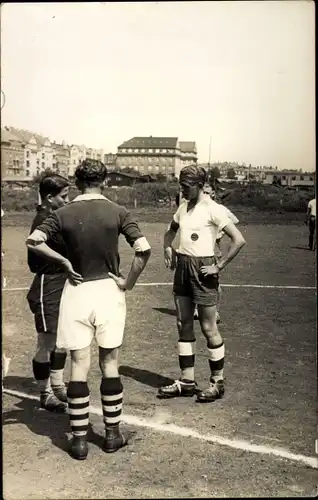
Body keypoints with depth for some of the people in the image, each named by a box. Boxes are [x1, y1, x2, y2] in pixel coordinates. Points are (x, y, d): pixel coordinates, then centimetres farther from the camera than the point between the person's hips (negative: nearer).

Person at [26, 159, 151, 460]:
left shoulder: (64, 214, -1)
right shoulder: (117, 212, -4)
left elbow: (33, 240, -13)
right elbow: (143, 249, -13)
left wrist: (63, 260, -3)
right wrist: (128, 283, -3)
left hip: (77, 291, 0)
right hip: (108, 289, 0)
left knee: (79, 365, 7)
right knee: (110, 364, 12)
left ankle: (79, 439, 12)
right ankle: (112, 433, 21)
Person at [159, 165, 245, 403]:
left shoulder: (213, 209, -12)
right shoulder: (183, 208, 10)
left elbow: (239, 240, -17)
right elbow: (171, 231, 28)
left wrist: (219, 266, -16)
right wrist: (168, 251, 11)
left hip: (202, 269, -7)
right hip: (182, 267, 8)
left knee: (209, 328, 0)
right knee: (184, 326, 11)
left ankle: (218, 382, 15)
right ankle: (187, 380, 21)